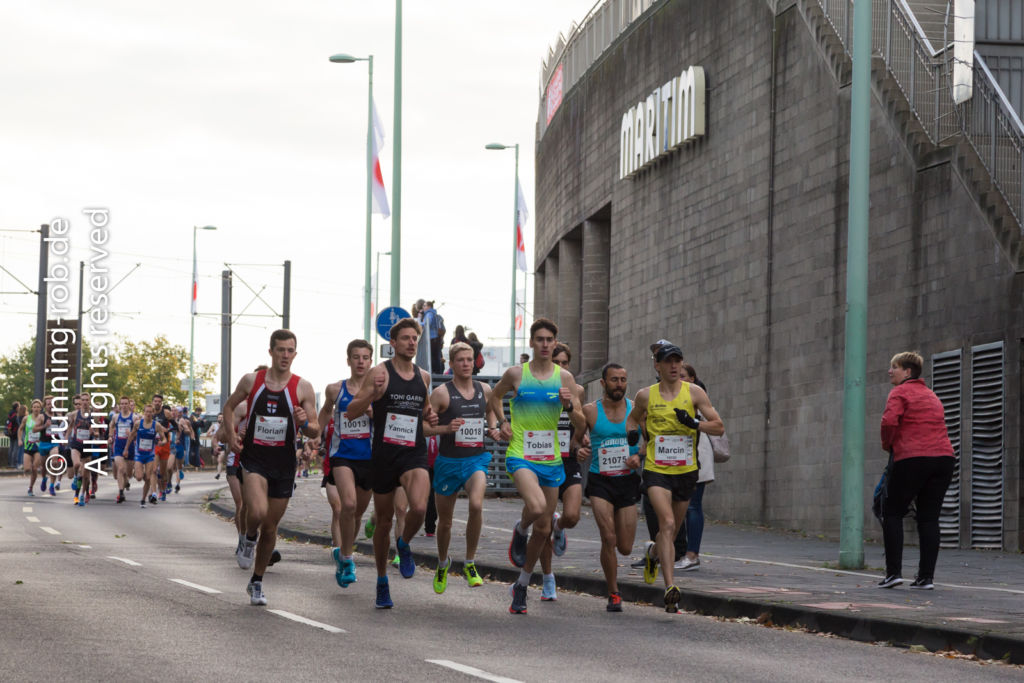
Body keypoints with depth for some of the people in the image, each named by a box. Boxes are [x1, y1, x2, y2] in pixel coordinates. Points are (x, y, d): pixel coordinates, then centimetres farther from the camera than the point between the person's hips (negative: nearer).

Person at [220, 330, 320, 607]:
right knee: (257, 513, -27)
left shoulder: (303, 388, -2)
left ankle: (257, 582, 27)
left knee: (270, 527, 9)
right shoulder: (251, 381, 0)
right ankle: (249, 539, 9)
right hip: (254, 460, -1)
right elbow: (229, 406, 16)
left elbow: (316, 432, 1)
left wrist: (304, 423, -21)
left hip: (284, 464, 1)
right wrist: (230, 433, 1)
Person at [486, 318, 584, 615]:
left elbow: (581, 423, 6)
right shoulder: (515, 374, 0)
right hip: (520, 456, -3)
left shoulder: (564, 377, 4)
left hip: (551, 459, 3)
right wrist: (502, 421, 1)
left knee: (543, 528, 8)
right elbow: (494, 398, 19)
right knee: (537, 506, -31)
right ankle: (520, 531, 5)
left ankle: (522, 585, 27)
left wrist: (569, 406, -14)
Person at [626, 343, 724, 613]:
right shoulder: (645, 395, 2)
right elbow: (633, 418, 23)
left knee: (672, 531, 15)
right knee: (667, 524, -22)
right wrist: (632, 434, 1)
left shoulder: (694, 392, 1)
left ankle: (653, 554, 50)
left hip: (686, 471, 2)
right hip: (656, 470, -2)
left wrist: (694, 424, -17)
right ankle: (670, 587, -29)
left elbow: (719, 427, 0)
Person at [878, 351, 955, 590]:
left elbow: (889, 421, -16)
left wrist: (888, 445, 2)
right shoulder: (931, 395, 24)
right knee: (929, 518, 8)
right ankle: (926, 577, 4)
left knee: (892, 512, 5)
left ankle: (894, 572, -3)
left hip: (913, 458, -6)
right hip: (944, 457, 7)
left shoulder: (900, 392, 0)